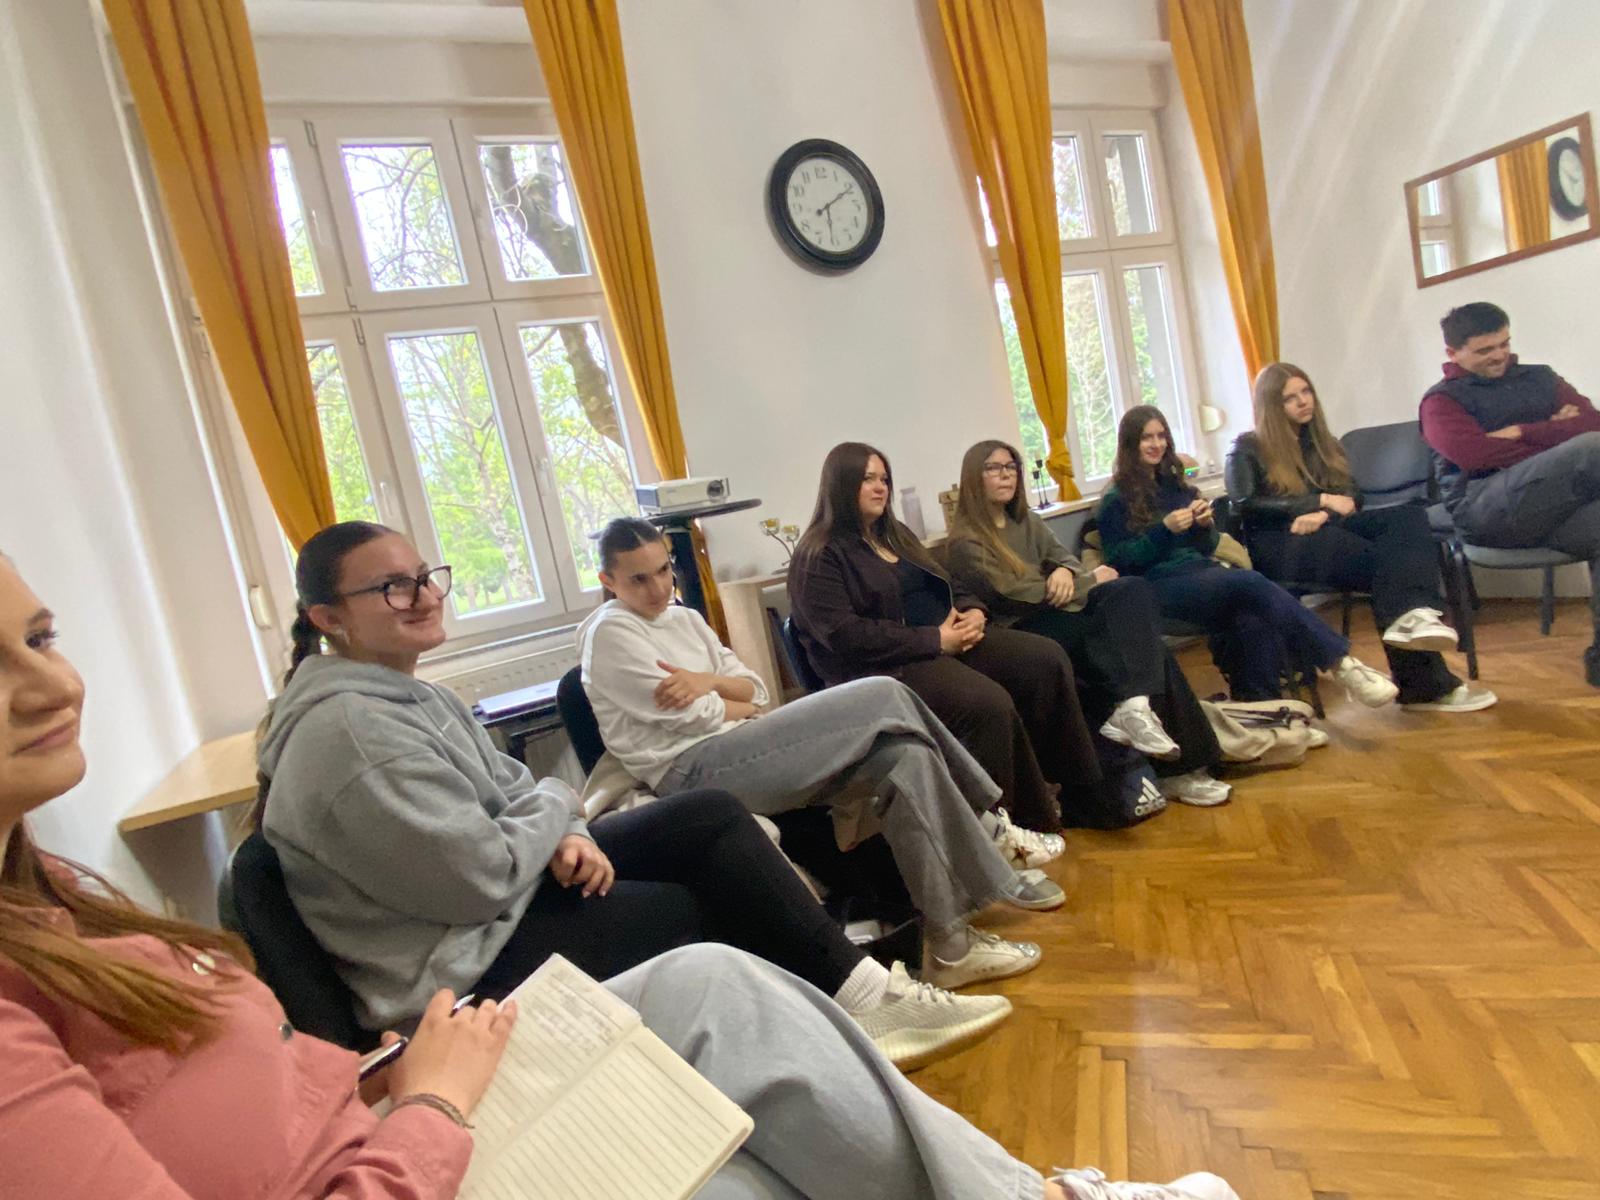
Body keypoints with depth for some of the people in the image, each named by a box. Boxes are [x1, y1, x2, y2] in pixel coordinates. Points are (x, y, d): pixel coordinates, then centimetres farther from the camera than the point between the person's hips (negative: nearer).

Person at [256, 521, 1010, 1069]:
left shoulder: (403, 691, 8)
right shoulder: (346, 728, -24)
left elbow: (510, 788, 11)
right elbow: (486, 877, -26)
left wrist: (565, 835, -10)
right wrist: (557, 809, -7)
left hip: (515, 892, 9)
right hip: (463, 970, -9)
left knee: (711, 818, -4)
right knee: (710, 908, -7)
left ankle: (857, 996, 1)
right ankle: (855, 1006, 16)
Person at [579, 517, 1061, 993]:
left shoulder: (685, 619, 20)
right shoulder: (609, 632, -3)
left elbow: (755, 689, 12)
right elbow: (691, 717, -12)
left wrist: (708, 682, -8)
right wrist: (743, 705, 5)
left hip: (736, 754, 8)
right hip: (692, 772, -8)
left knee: (901, 757, -16)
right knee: (882, 696, -18)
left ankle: (950, 940, -9)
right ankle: (987, 831, -3)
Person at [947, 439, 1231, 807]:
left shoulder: (1025, 519, 17)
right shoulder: (966, 542, -8)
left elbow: (1066, 558, 14)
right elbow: (1014, 595, -15)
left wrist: (1066, 573, -14)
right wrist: (1090, 580, -7)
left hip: (1060, 612, 7)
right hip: (1024, 632, -7)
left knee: (1134, 590, -21)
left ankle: (1132, 705, -32)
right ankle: (1179, 766, -21)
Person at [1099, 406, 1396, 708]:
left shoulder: (1176, 486, 22)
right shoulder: (1116, 500, 4)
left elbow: (1206, 550, 22)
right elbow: (1119, 560, -6)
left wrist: (1206, 525, 0)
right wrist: (1164, 530, -15)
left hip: (1200, 572, 6)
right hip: (1160, 586, -6)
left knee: (1252, 619, -31)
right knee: (1251, 583, -32)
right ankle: (1341, 663, -31)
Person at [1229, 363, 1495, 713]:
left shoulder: (1323, 443, 24)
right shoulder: (1248, 449, 7)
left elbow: (1352, 497, 10)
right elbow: (1245, 505, -9)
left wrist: (1323, 516, -14)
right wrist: (1320, 501, -13)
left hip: (1328, 534, 6)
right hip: (1278, 547, -6)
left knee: (1410, 516, -25)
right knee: (1385, 562, -31)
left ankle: (1412, 616, -47)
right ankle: (1427, 684, -34)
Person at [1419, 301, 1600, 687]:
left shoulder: (1540, 379, 25)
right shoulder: (1442, 399, 12)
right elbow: (1473, 454, -8)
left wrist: (1523, 433, -3)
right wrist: (1555, 438, -1)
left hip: (1555, 509, 5)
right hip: (1485, 511, -5)